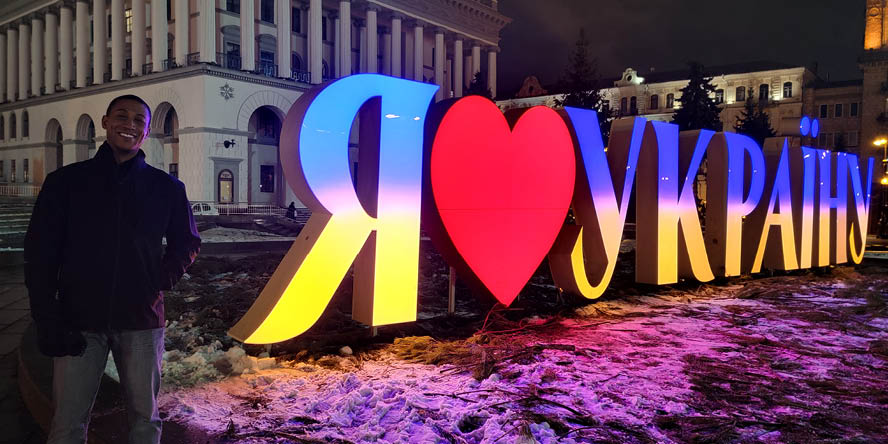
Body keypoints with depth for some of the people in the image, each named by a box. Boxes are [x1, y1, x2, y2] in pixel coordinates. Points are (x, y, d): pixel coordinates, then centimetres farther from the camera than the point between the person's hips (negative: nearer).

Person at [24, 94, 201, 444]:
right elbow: (40, 254, 3)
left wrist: (162, 282, -3)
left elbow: (187, 242, 15)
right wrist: (48, 321, -5)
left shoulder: (167, 187, 6)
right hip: (78, 321, 0)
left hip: (142, 322, 1)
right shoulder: (65, 182, 5)